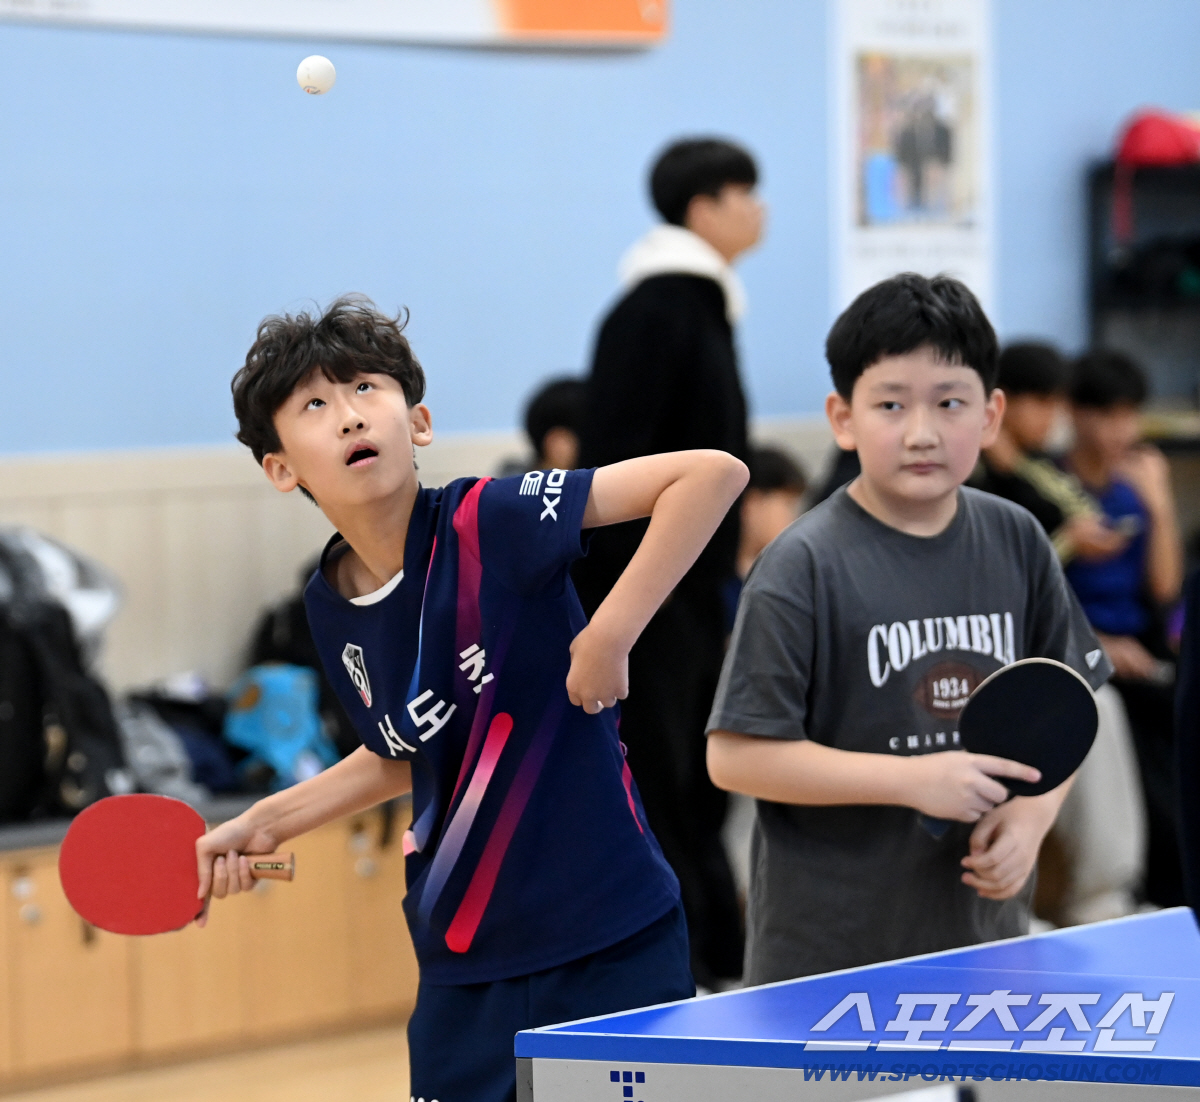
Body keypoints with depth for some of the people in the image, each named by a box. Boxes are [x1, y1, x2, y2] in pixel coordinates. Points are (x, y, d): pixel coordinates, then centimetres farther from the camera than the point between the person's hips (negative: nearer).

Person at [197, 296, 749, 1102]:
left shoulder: (490, 523, -16)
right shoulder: (331, 609, 3)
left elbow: (715, 474, -23)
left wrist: (608, 635, -25)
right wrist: (265, 825, 15)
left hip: (612, 941, -5)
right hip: (462, 965, 6)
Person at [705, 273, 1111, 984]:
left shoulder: (1018, 543, 4)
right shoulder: (803, 567, -11)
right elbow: (735, 756, -14)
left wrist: (1031, 817, -8)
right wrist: (912, 779, -18)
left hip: (985, 928, 4)